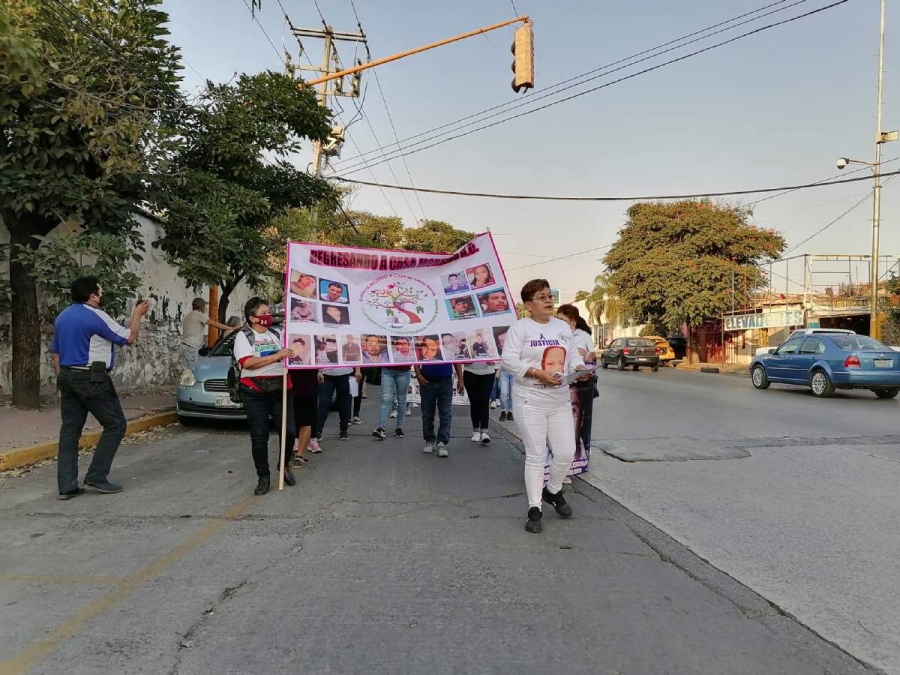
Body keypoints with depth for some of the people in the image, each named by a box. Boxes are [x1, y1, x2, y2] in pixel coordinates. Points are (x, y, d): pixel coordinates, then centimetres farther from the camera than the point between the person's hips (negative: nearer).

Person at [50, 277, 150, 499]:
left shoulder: (62, 317, 15)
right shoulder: (96, 316, -12)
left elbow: (56, 353, 18)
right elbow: (129, 338, -7)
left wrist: (62, 380, 23)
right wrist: (137, 314, 7)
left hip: (67, 377, 9)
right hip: (92, 378, -8)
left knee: (70, 430, 8)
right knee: (115, 424, 1)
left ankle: (66, 485, 8)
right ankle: (96, 477, -1)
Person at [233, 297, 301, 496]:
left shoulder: (277, 334, 13)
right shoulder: (243, 336, -1)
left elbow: (289, 357, 19)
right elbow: (247, 362, -16)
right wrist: (277, 356, -17)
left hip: (281, 388, 4)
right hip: (255, 392, -3)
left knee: (289, 431, 0)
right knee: (259, 436, 1)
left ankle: (284, 465, 27)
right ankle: (263, 477, 14)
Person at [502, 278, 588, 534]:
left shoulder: (563, 327, 12)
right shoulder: (520, 327, -6)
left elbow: (573, 355, 15)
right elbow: (509, 360, -13)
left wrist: (579, 368, -7)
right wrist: (538, 373, -21)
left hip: (560, 401, 5)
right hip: (530, 401, -5)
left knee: (567, 453, 5)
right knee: (536, 455, -2)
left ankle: (553, 491, 34)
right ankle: (534, 509, 11)